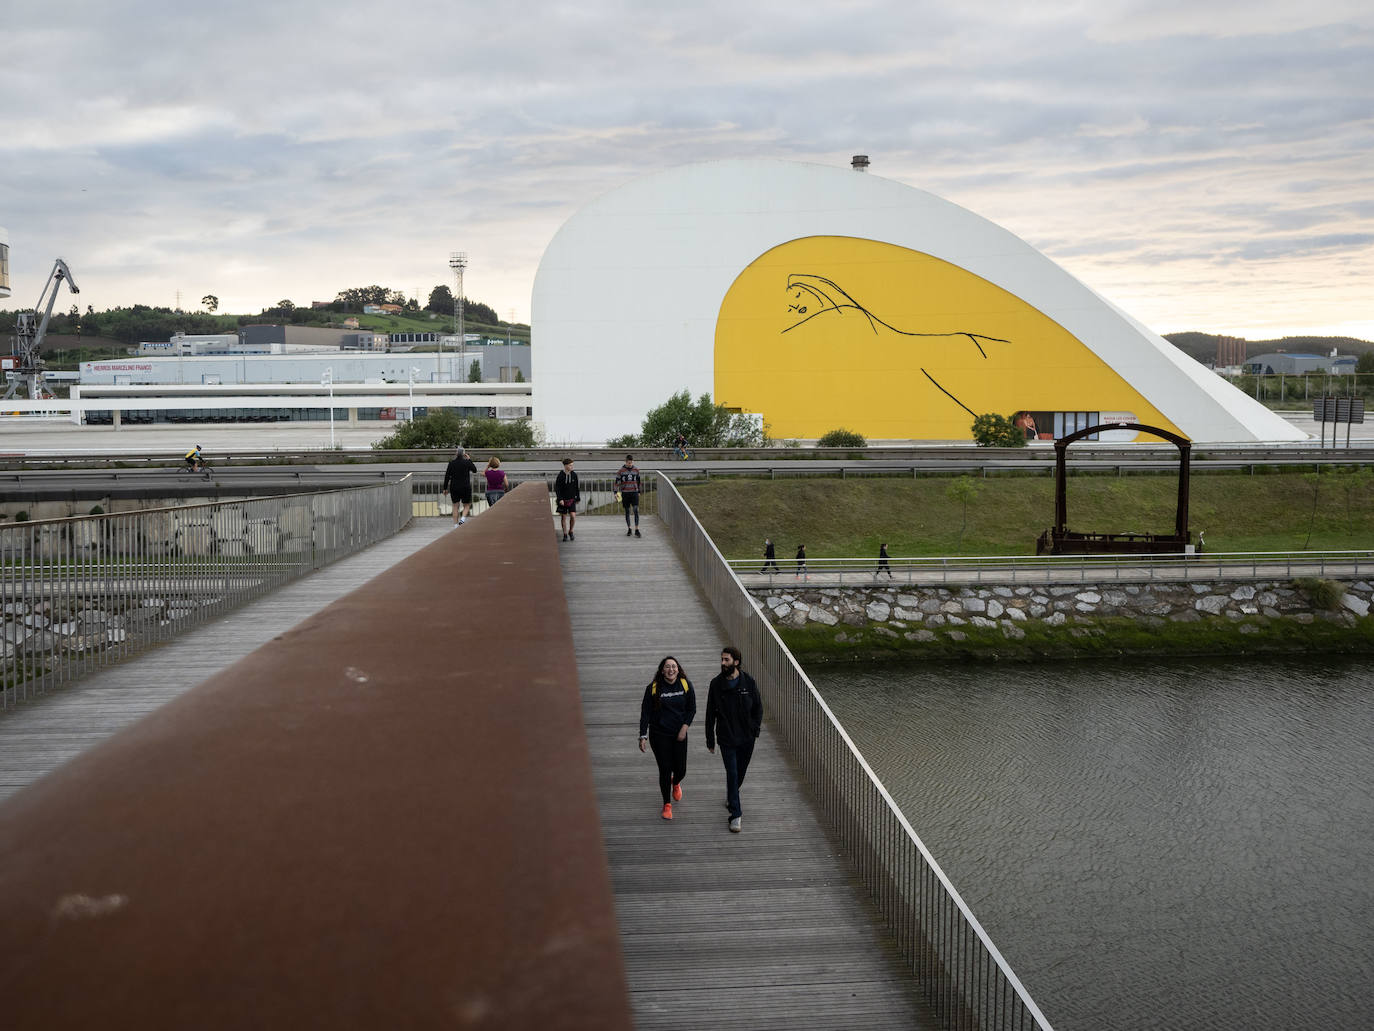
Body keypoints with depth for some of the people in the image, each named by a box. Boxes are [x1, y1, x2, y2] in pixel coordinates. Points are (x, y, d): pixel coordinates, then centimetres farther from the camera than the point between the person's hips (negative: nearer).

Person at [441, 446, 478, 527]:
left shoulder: (451, 464, 0)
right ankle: (463, 519, -15)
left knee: (455, 507, 9)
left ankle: (456, 525, 7)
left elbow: (447, 477, 0)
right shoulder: (467, 462, -6)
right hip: (465, 488, -2)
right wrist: (469, 460, 13)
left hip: (454, 488, 2)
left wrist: (445, 488, 6)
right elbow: (475, 470, 11)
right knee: (467, 506, 10)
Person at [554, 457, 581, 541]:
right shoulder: (560, 476, -9)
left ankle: (570, 531, 11)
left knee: (573, 516, -10)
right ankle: (565, 535, 16)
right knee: (563, 517, 5)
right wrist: (560, 499, -18)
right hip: (563, 500, -2)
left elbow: (577, 488, 8)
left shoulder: (574, 475, -1)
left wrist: (578, 498, 9)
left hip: (571, 500, 2)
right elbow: (557, 489, -9)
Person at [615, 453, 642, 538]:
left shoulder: (636, 470, 6)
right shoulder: (621, 471, 0)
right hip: (625, 493, -1)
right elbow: (617, 482, 1)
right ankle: (629, 529, 15)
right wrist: (616, 492, -8)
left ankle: (636, 530, -12)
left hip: (634, 493, 1)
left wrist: (639, 492, 20)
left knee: (636, 510, -11)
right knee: (627, 512, 5)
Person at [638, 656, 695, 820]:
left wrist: (684, 728, -7)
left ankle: (676, 783, 44)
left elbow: (692, 709, 4)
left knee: (680, 770, 5)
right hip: (659, 735, -2)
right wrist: (643, 736, -11)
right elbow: (645, 713, -6)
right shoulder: (653, 688, -9)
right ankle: (667, 804, 16)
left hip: (679, 734, 2)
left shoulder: (686, 685, -4)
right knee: (665, 770, -3)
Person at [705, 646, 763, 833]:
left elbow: (758, 708, 5)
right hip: (727, 739, -2)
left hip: (747, 738, 2)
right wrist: (710, 740, 1)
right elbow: (710, 714, 0)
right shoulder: (716, 684, -6)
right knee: (732, 774, -7)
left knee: (741, 772, 16)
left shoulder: (749, 682, -5)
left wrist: (755, 729, -6)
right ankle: (736, 815, -3)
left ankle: (731, 797, 44)